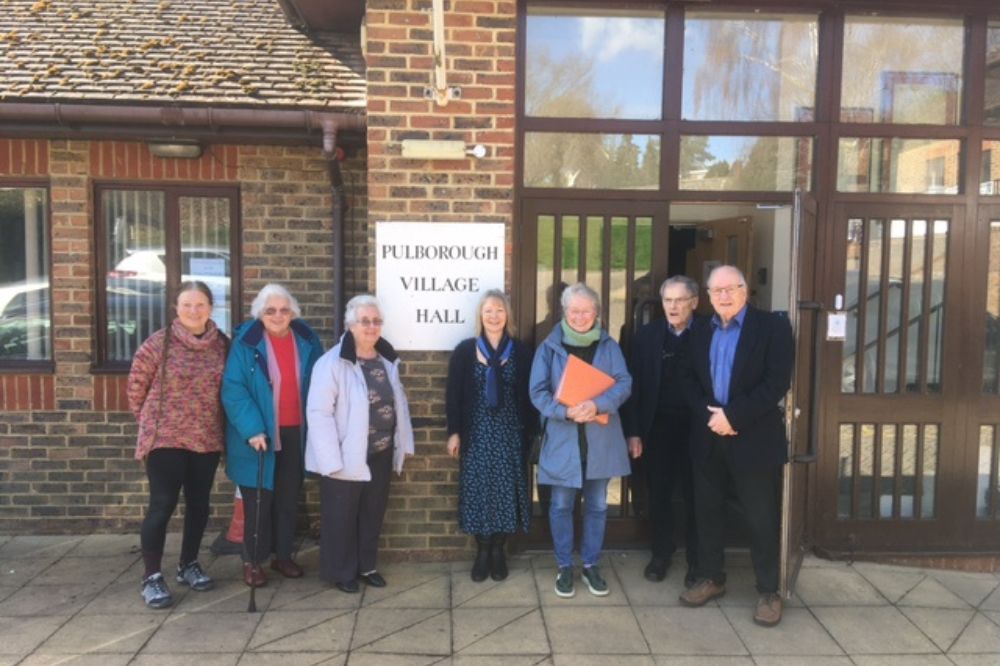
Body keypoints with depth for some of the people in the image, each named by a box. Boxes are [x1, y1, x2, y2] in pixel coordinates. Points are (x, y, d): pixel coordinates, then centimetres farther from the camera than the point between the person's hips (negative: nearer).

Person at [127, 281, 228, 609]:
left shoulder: (222, 344, 1)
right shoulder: (159, 343, -9)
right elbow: (136, 386, 0)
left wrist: (212, 420, 11)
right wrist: (151, 420, 7)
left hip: (207, 439, 4)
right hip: (166, 438, -4)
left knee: (199, 505, 12)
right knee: (162, 505, -2)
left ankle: (188, 565, 29)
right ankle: (152, 577, 11)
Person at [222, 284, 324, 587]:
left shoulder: (306, 340, 1)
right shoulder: (246, 342, -9)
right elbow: (233, 390, -13)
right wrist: (252, 429, -22)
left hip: (295, 433, 4)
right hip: (259, 434, -3)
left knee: (289, 498, 14)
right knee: (258, 500, 5)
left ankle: (283, 555, 30)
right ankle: (252, 561, 21)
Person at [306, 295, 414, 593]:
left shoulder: (388, 360, 5)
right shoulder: (332, 362, -16)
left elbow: (399, 403, 11)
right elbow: (318, 413, -19)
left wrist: (403, 443, 8)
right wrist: (332, 460, -21)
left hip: (381, 455, 6)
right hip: (346, 457, -6)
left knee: (373, 515, 17)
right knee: (342, 518, 9)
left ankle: (366, 566, 35)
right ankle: (341, 572, 27)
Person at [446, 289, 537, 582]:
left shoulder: (520, 351, 1)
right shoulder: (465, 351, 0)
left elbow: (528, 395, 2)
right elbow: (453, 394, 1)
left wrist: (531, 432, -1)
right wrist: (454, 432, -2)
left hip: (509, 433, 0)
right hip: (476, 433, 0)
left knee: (505, 490, 5)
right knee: (478, 490, 4)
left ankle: (498, 551, 21)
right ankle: (482, 551, 19)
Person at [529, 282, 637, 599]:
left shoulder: (609, 346, 3)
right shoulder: (549, 347, -2)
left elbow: (624, 383, -7)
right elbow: (538, 392, -7)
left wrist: (597, 404, -25)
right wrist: (565, 411, -23)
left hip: (600, 439, 2)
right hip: (562, 440, -1)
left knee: (597, 505, 12)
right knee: (561, 506, 8)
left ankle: (591, 565, 28)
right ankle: (564, 567, 24)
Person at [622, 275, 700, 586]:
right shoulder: (646, 335, 1)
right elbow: (633, 385, 0)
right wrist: (632, 430, -4)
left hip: (696, 427, -1)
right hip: (657, 426, 2)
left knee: (695, 496, 10)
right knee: (658, 494, 12)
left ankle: (697, 559, 26)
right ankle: (661, 553, 29)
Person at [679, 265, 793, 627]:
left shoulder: (773, 325, -5)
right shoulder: (700, 331, 11)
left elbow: (777, 382, -14)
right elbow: (691, 381, 8)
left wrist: (733, 415, -18)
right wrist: (710, 415, -11)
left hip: (755, 438, -4)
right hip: (708, 438, 5)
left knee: (761, 518, 4)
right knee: (708, 511, 13)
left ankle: (768, 591, 19)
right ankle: (711, 578, 29)